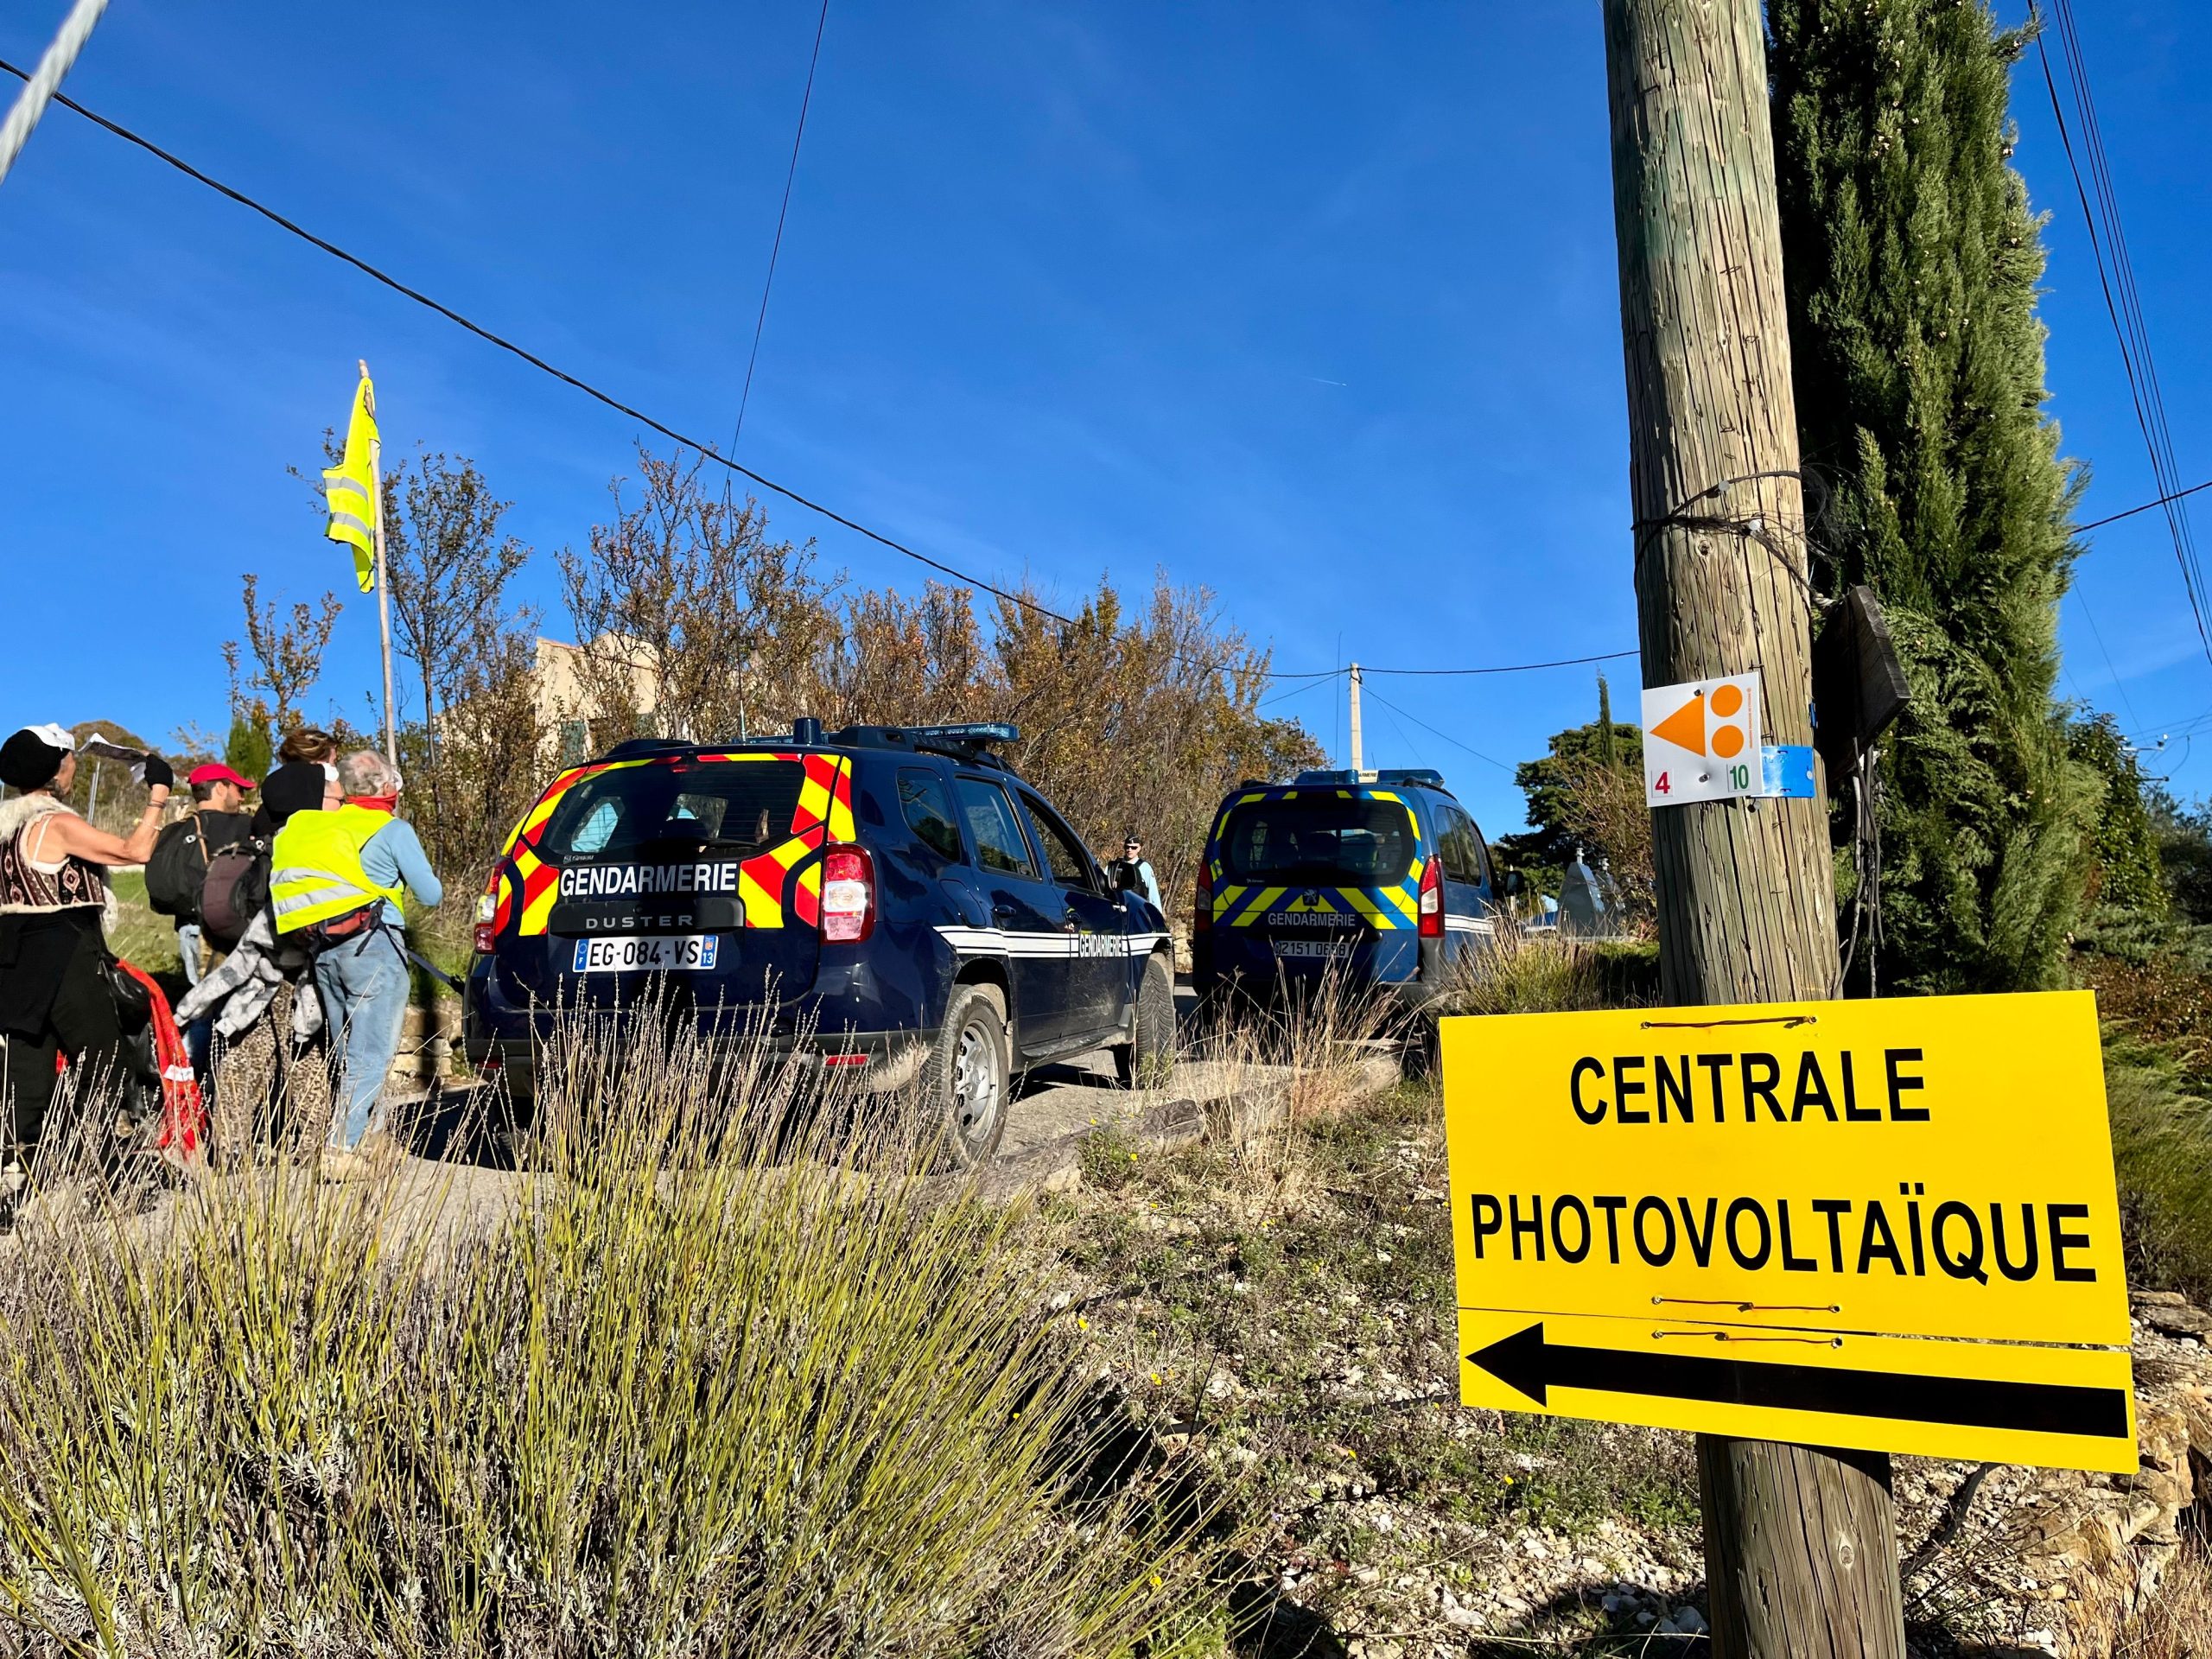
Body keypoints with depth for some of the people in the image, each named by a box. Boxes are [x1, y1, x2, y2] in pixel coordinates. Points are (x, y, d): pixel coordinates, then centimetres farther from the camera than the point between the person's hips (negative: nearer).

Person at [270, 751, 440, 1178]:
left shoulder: (317, 826, 16)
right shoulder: (392, 829, -1)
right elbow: (431, 895, -1)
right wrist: (401, 875, 20)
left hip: (323, 950, 7)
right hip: (372, 944, -7)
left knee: (350, 1052, 18)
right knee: (371, 1054, -5)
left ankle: (371, 1133, 27)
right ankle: (341, 1150, -11)